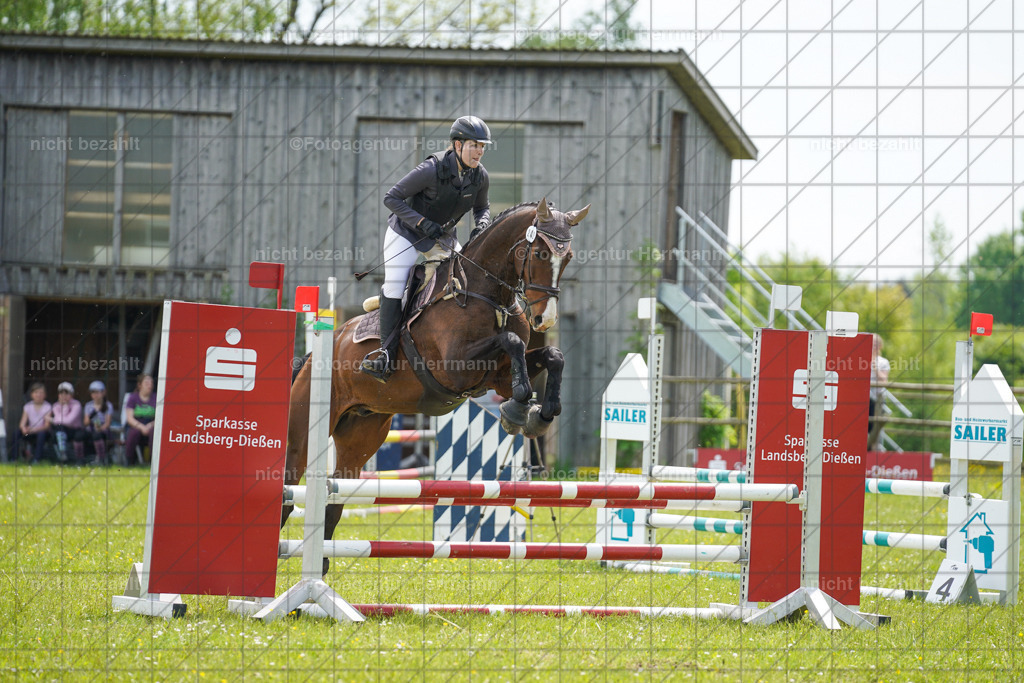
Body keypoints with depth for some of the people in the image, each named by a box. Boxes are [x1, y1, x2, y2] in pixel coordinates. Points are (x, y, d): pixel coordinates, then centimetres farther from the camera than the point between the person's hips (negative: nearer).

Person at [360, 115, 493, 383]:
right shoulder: (432, 170, -28)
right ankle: (386, 353, -16)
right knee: (394, 285, -19)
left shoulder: (480, 176, -10)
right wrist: (422, 223, -29)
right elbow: (392, 198, -21)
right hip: (406, 232, -6)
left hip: (443, 237, 6)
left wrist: (482, 224, -13)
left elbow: (482, 207, 11)